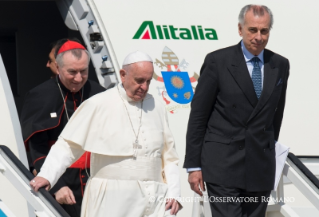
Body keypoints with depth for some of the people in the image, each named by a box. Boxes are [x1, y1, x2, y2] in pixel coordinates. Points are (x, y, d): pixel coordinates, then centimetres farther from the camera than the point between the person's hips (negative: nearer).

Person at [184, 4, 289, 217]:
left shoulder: (280, 65, 7)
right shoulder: (217, 61, -4)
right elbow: (198, 115, -3)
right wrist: (193, 165, -5)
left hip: (261, 166, 4)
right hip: (223, 164, -4)